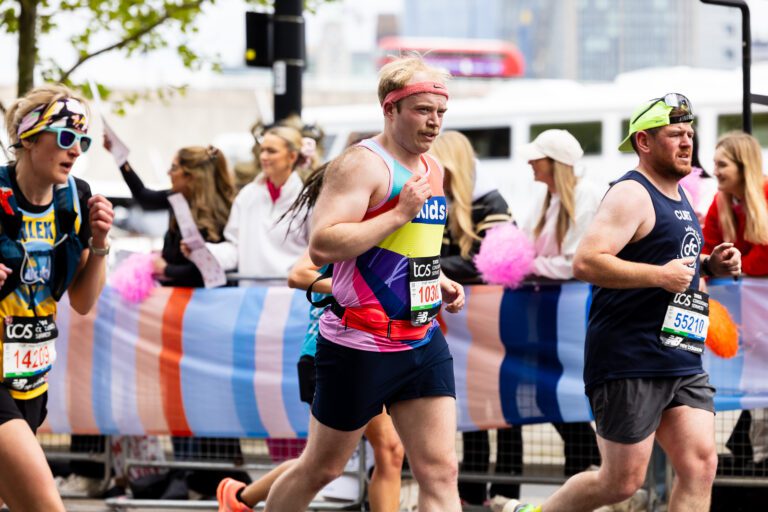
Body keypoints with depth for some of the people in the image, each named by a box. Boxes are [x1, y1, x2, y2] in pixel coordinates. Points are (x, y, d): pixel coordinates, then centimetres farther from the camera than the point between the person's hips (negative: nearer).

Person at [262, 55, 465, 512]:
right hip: (360, 346, -7)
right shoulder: (362, 165, -14)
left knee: (440, 470, -3)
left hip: (424, 341, 7)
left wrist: (438, 282, 11)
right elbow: (322, 246, -26)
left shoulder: (432, 169, 14)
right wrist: (400, 214, -25)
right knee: (322, 467, 7)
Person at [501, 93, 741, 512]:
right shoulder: (631, 195, -12)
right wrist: (660, 276, -24)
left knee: (700, 465, -4)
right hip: (628, 363, -9)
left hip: (682, 363, 9)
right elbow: (586, 262, -24)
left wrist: (709, 264, 13)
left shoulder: (677, 195, 17)